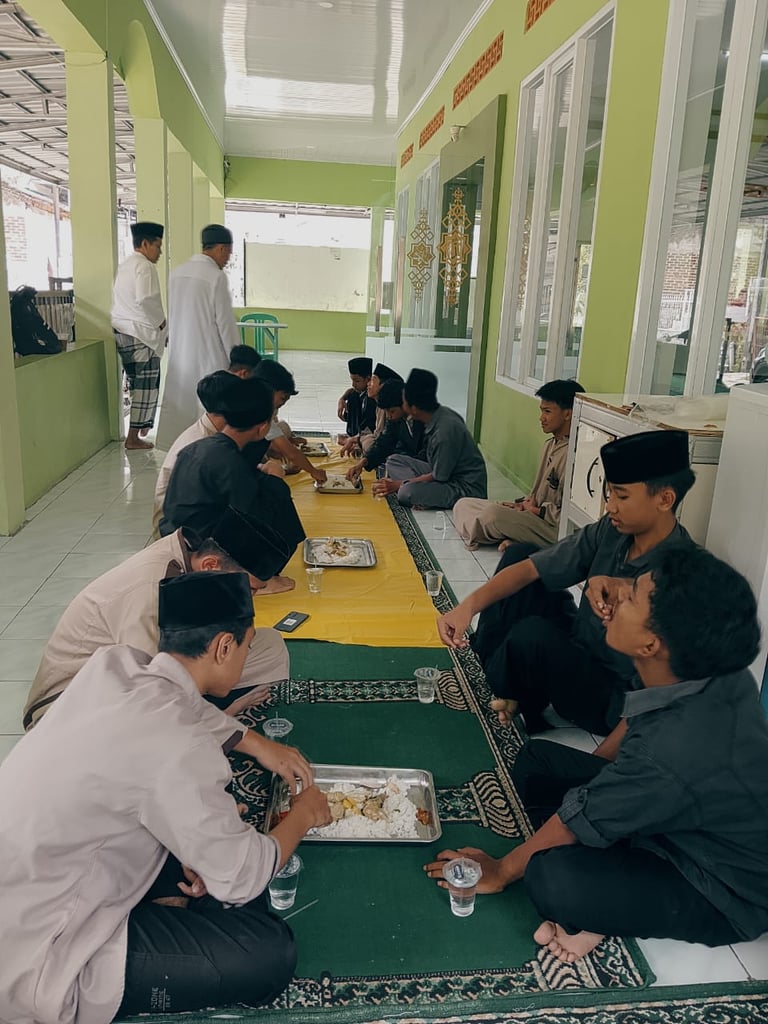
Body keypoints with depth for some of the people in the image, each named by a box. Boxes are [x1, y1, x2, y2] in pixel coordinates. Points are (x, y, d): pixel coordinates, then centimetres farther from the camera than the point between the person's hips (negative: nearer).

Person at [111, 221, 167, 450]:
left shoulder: (124, 265, 18)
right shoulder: (144, 266, -12)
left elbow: (124, 300, 17)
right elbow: (146, 299, -25)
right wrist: (160, 320, -9)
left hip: (122, 331, 9)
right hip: (141, 333, -9)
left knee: (136, 382, 20)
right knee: (146, 385, -2)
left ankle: (142, 425, 31)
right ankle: (134, 437, 1)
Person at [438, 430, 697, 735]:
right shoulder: (609, 532, -8)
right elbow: (529, 568, -9)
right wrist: (468, 606, -22)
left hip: (614, 702, -7)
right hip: (577, 650, 7)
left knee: (533, 634, -33)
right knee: (520, 553, -1)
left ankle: (496, 691, 1)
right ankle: (480, 666, -2)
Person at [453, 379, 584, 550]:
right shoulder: (551, 444, 12)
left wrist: (536, 510, -11)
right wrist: (526, 503, 0)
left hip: (555, 531, -11)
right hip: (535, 514, 11)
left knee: (493, 513, -34)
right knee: (463, 504, 7)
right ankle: (509, 539, -10)